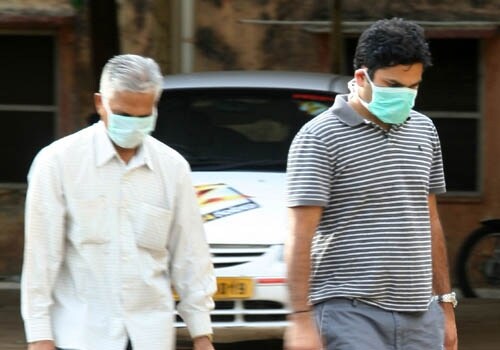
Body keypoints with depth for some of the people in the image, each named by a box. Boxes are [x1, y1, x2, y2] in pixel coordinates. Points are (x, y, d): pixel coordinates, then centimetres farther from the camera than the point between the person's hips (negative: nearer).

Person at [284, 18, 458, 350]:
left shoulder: (423, 131, 14)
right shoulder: (320, 137, -7)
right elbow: (301, 237, -11)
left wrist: (446, 303, 19)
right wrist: (301, 318, -17)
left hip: (419, 314, 6)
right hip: (351, 313, -6)